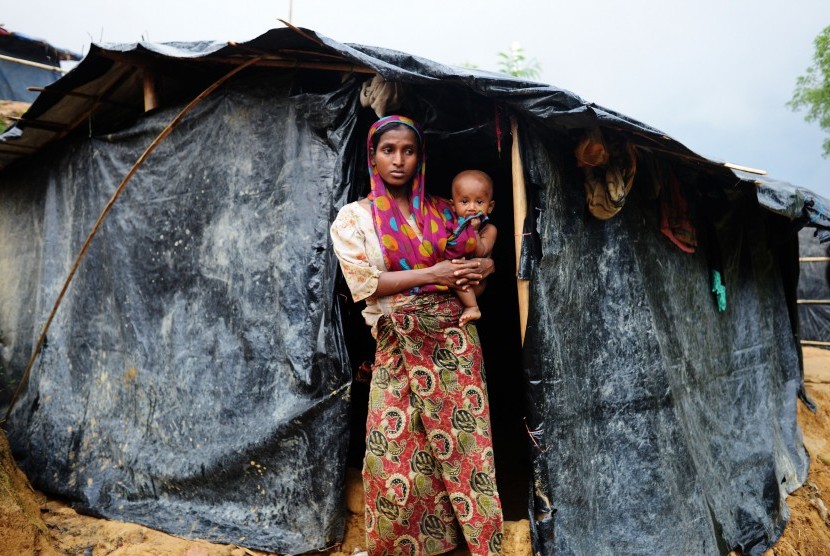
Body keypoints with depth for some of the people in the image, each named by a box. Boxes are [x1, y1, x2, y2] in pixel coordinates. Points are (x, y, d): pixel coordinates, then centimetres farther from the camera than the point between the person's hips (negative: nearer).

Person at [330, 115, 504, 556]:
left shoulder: (440, 210, 11)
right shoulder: (353, 217, 1)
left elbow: (478, 256, 20)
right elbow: (362, 284, -9)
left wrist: (480, 269, -5)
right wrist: (432, 274, -15)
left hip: (453, 338, 3)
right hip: (399, 346, -2)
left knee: (465, 443, 5)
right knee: (398, 453, 1)